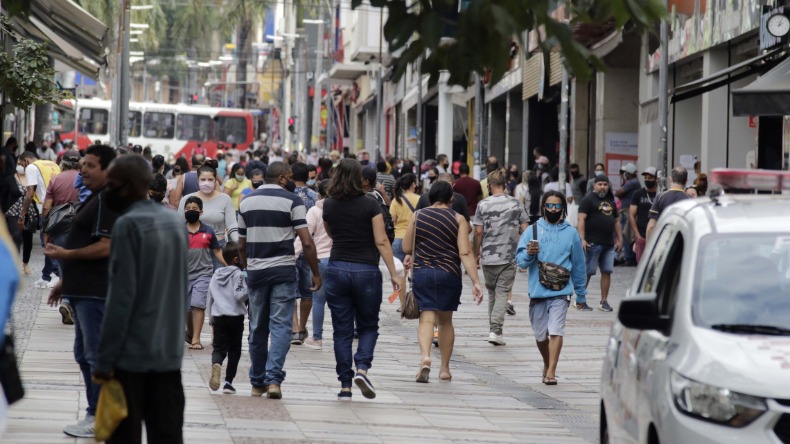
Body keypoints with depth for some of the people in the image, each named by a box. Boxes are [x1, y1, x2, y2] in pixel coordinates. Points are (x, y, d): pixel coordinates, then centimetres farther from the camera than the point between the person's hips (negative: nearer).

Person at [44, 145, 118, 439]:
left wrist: (66, 254, -20)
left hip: (95, 292, -11)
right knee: (84, 354, 15)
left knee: (96, 356, -7)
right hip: (83, 290, 11)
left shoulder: (108, 200, -15)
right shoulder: (94, 199, 17)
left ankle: (98, 418, -4)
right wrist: (65, 282, 25)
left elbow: (105, 248, -23)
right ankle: (97, 413, 21)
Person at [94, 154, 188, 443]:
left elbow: (121, 296, -16)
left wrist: (105, 358, -14)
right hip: (169, 352, 7)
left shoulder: (129, 225, -13)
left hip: (131, 354, -7)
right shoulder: (176, 222, 10)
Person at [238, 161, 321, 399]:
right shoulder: (292, 201, -6)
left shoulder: (246, 202, 9)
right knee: (280, 326, -4)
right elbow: (306, 242, -11)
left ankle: (257, 382, 16)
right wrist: (315, 273, -3)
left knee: (257, 328, 12)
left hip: (255, 271, 4)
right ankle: (274, 378, -16)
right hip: (283, 270, -4)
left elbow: (241, 245, 13)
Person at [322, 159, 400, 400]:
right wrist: (393, 273, -5)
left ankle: (345, 385, 4)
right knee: (368, 326, 12)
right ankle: (362, 368, -11)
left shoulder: (329, 206, 3)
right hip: (366, 271, -2)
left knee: (342, 330, 7)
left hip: (337, 269, 2)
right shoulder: (370, 205, -7)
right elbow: (382, 241, -9)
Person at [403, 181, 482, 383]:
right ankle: (445, 368, 19)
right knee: (445, 320, 13)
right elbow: (465, 253, -10)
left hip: (422, 272, 0)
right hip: (449, 275, 0)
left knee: (427, 317, -3)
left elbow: (407, 247, 4)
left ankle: (425, 356, -29)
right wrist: (476, 282, -12)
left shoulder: (417, 216, 2)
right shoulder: (458, 219, -2)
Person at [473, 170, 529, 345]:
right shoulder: (515, 204, -1)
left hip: (488, 256, 1)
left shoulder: (483, 205, -4)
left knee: (492, 291, 17)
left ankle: (493, 328, 24)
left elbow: (478, 232, -5)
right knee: (502, 292, -1)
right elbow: (524, 229, -1)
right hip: (509, 256, -1)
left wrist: (476, 253, 7)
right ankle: (496, 330, -15)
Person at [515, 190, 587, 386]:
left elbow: (578, 265, 13)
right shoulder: (532, 231, 6)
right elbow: (520, 260, 3)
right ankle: (547, 364, 34)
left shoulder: (571, 233, 6)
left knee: (556, 331, -15)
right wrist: (529, 254, -20)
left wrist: (581, 293, 16)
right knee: (540, 335, 10)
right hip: (537, 291, 2)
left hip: (561, 291, -2)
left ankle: (551, 371, -17)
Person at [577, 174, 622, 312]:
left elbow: (616, 222, 25)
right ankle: (580, 301, 1)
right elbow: (581, 220, -11)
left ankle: (604, 301, 10)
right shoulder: (588, 200, -3)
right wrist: (582, 239, -20)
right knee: (587, 272, -5)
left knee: (607, 272, 4)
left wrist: (620, 239, 18)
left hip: (609, 244, 7)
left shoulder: (611, 201, 19)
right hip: (593, 243, -7)